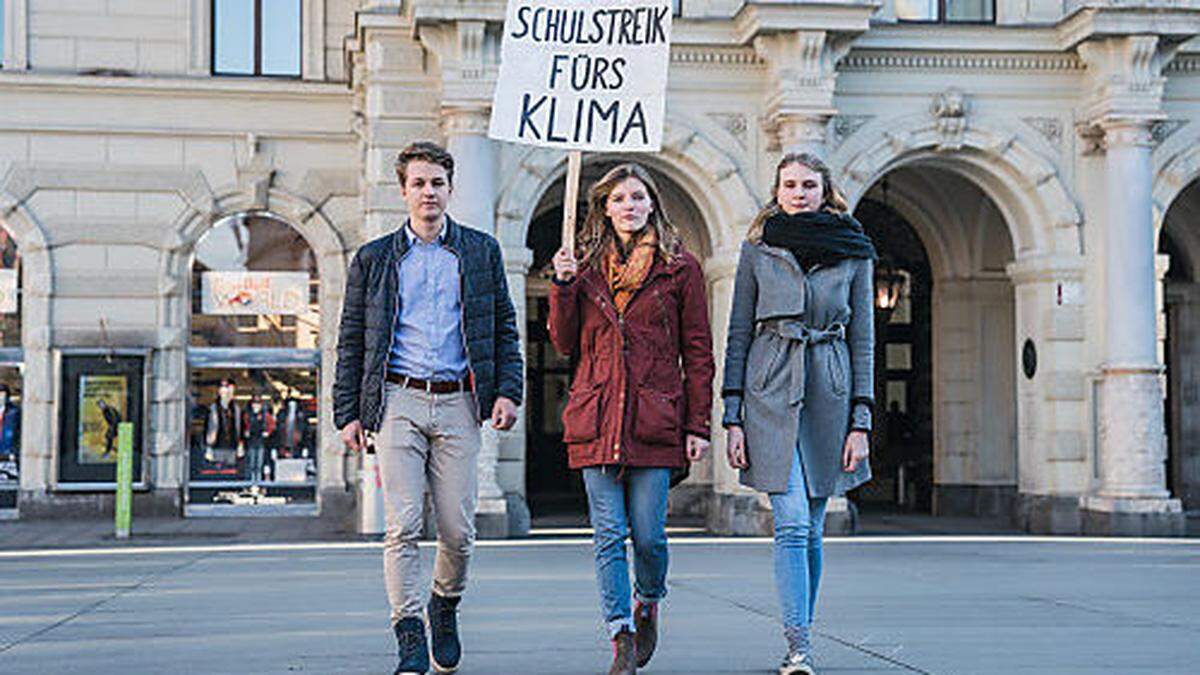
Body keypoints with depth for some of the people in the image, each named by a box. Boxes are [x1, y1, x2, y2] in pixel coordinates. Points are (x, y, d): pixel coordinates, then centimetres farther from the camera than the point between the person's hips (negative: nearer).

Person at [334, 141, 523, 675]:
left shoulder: (481, 252, 12)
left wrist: (507, 390, 0)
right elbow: (351, 341, 11)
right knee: (402, 526, -10)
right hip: (398, 401, -1)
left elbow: (504, 327, 13)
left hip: (458, 404, 1)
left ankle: (445, 607, 29)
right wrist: (348, 412, 3)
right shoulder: (374, 259, 10)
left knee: (458, 531, 1)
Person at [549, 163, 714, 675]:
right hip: (596, 419, 2)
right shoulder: (587, 267, 11)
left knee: (649, 536, -1)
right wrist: (564, 286, -3)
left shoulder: (679, 268, 4)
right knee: (608, 535, -2)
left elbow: (698, 353, 4)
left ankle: (648, 604, 30)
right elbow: (565, 344, 11)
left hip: (655, 419, -2)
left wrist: (698, 425, -1)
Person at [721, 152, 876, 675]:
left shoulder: (854, 253, 6)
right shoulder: (757, 248, 5)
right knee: (792, 523, -12)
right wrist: (732, 417, -1)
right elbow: (738, 333, 5)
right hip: (771, 392, -1)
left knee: (810, 528, 7)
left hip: (830, 393, 2)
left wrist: (861, 421, 0)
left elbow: (863, 339, 7)